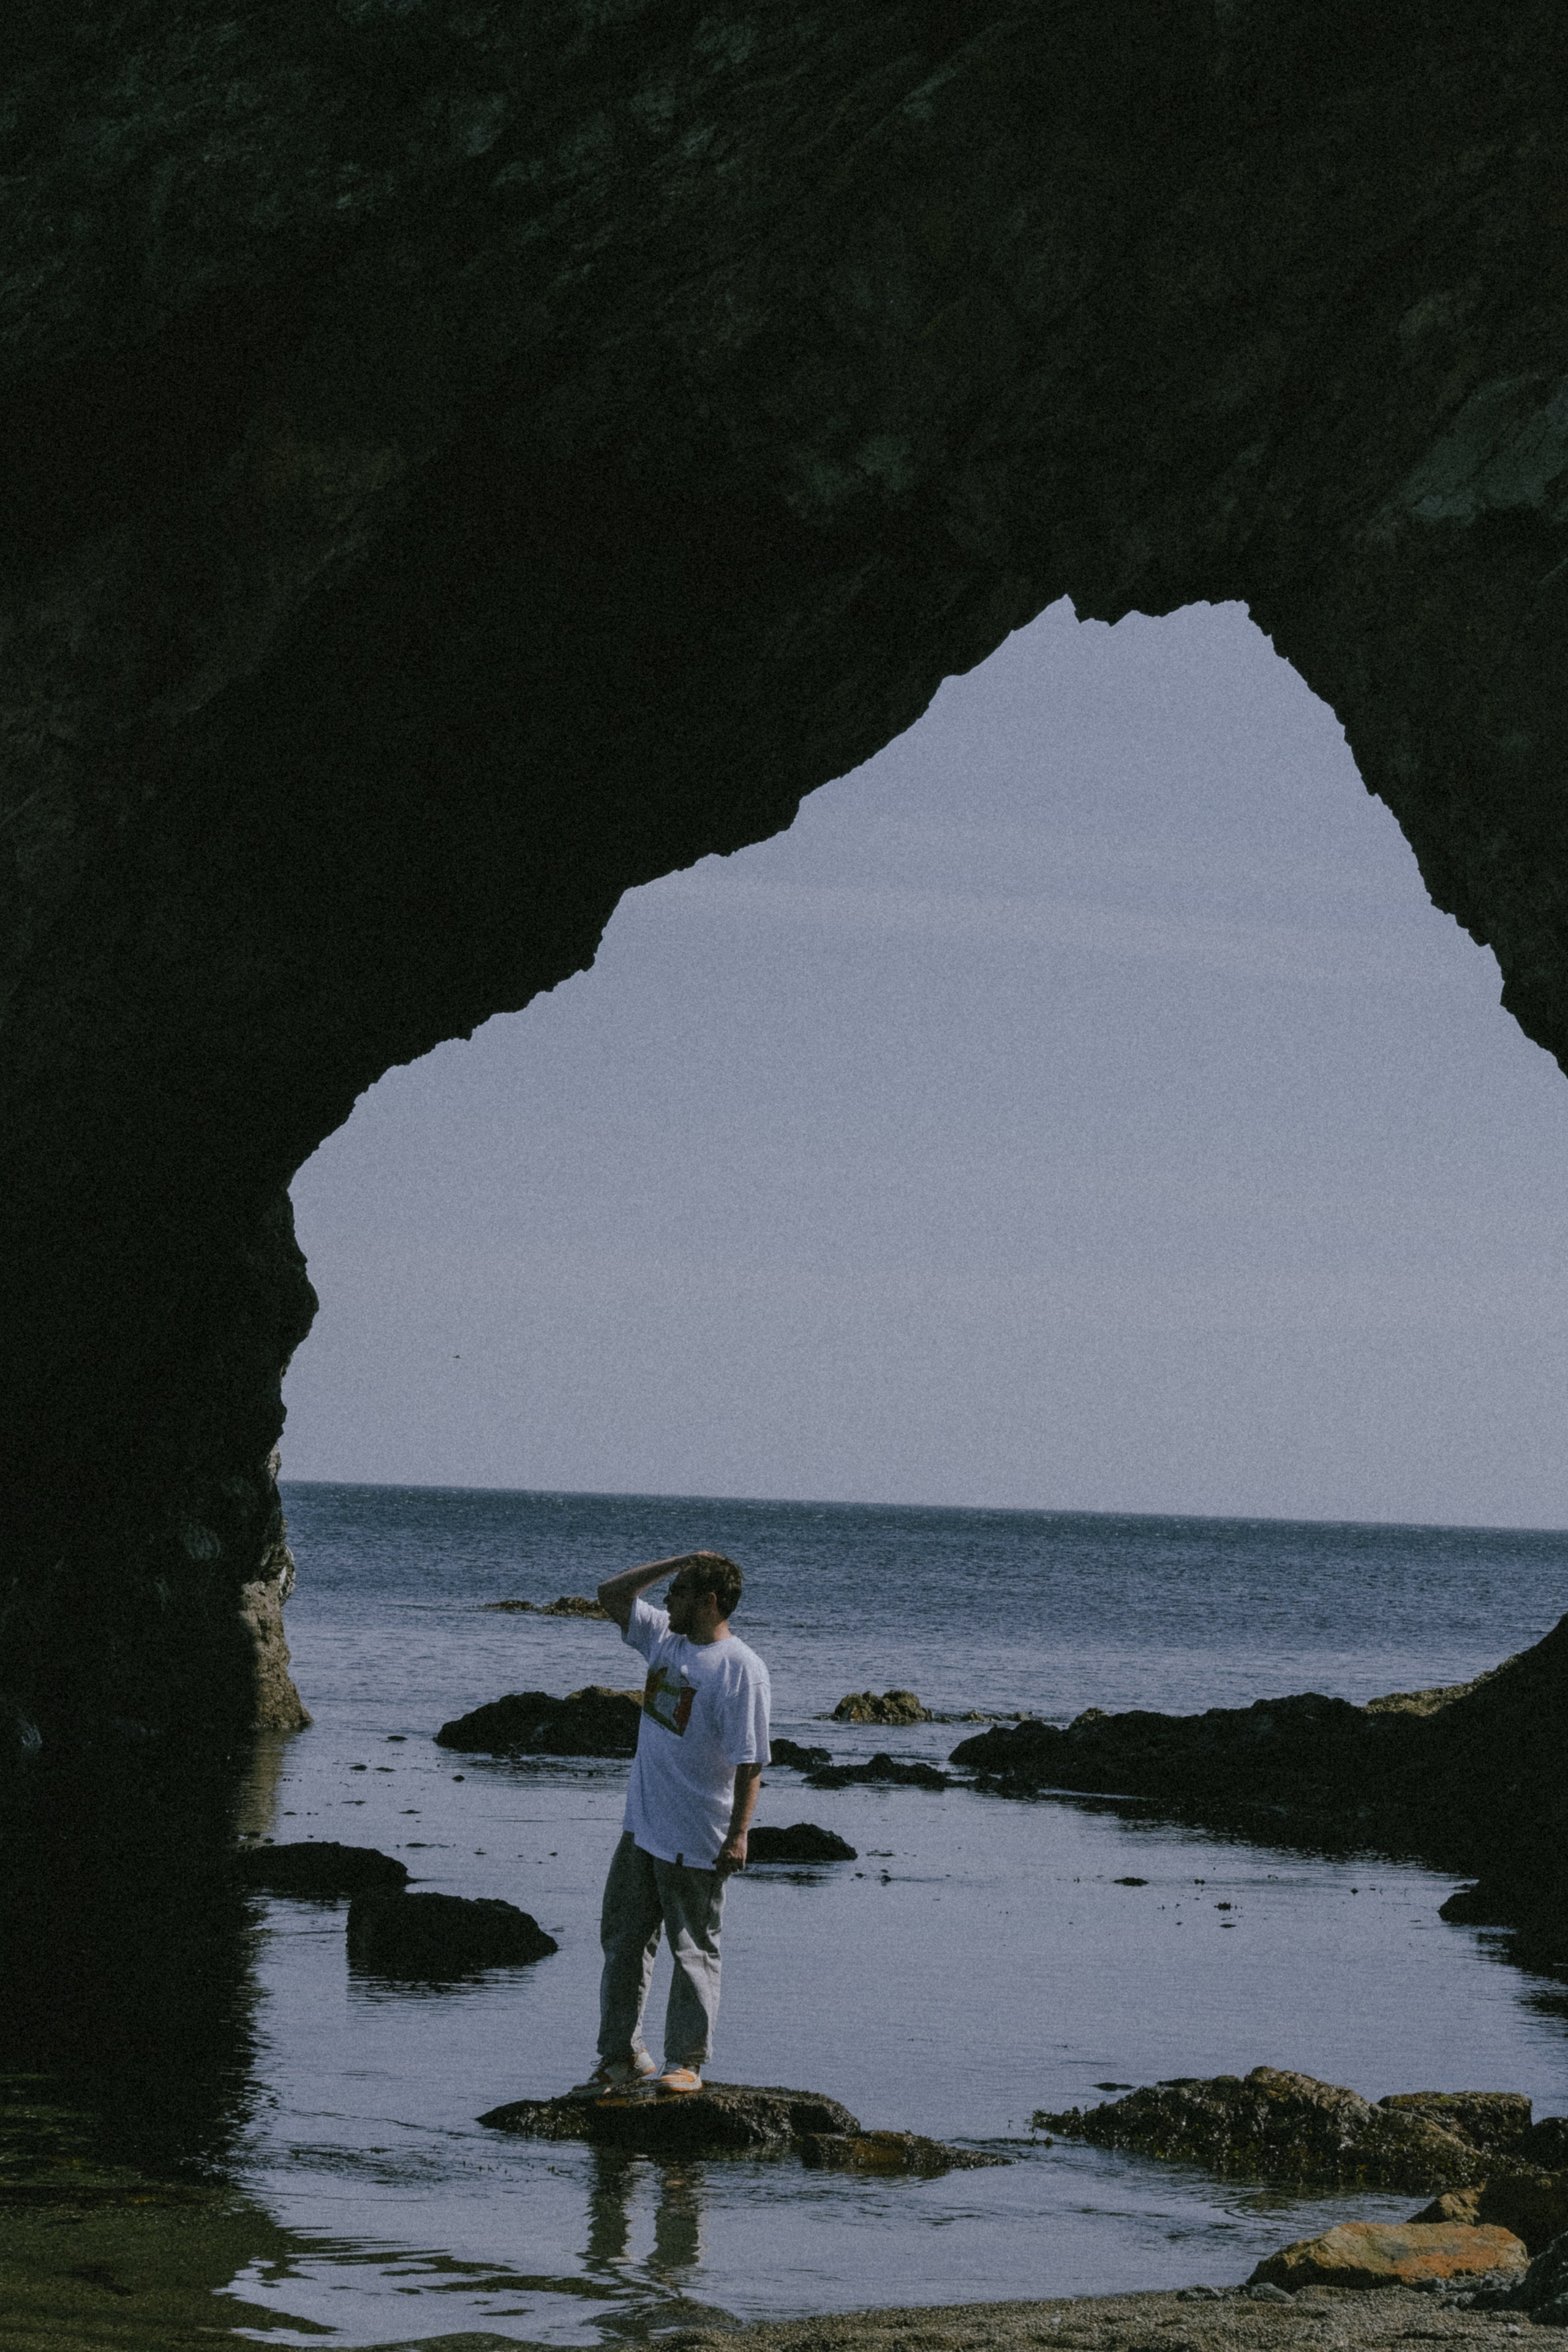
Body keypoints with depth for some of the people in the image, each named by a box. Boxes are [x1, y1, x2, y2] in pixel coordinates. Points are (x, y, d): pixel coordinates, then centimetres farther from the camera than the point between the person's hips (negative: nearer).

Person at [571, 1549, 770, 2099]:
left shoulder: (741, 1669, -16)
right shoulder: (665, 1637, 7)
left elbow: (750, 1760, -17)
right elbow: (612, 1593, 14)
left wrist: (739, 1833, -21)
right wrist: (676, 1562, 3)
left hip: (696, 1843, -8)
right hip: (640, 1827, 8)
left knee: (693, 1950, 3)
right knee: (623, 1941, 11)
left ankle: (686, 2062, 12)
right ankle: (621, 2057, 19)